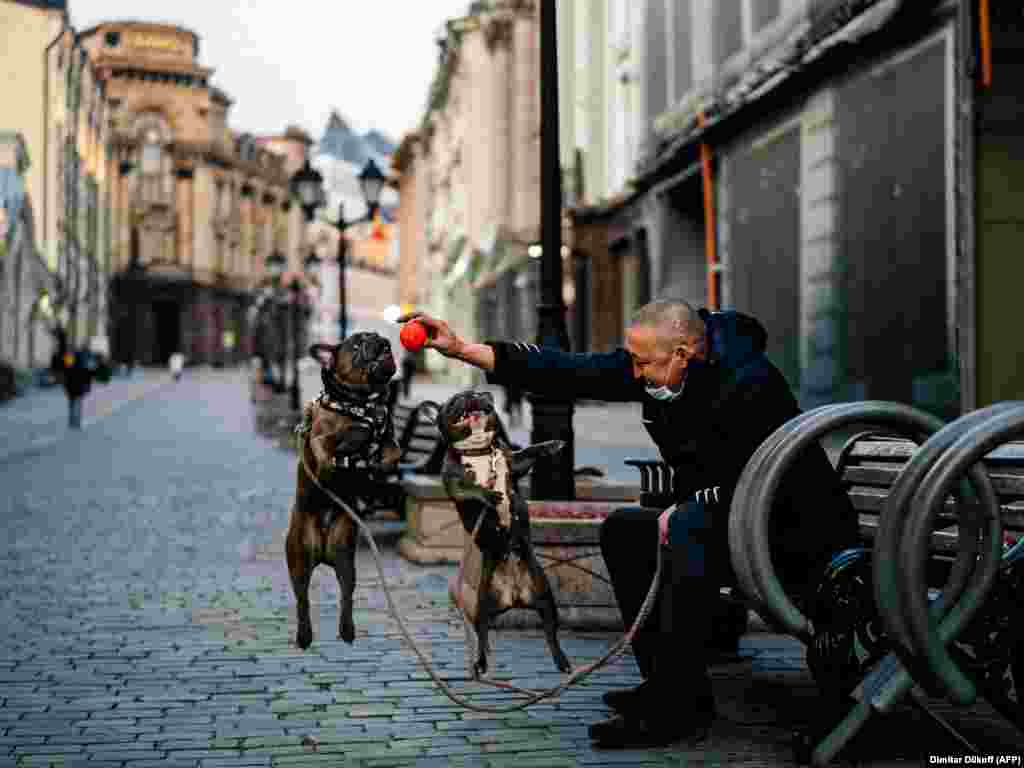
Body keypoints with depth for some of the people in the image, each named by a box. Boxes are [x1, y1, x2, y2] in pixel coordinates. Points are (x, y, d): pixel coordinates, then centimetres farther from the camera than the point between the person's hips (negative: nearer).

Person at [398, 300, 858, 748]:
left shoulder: (749, 384, -26)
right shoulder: (660, 368, -2)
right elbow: (570, 372, -5)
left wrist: (681, 510, -17)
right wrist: (462, 349, -9)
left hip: (797, 531, -10)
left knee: (689, 530, -33)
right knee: (623, 530, 10)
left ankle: (678, 709, -27)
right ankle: (667, 688, 6)